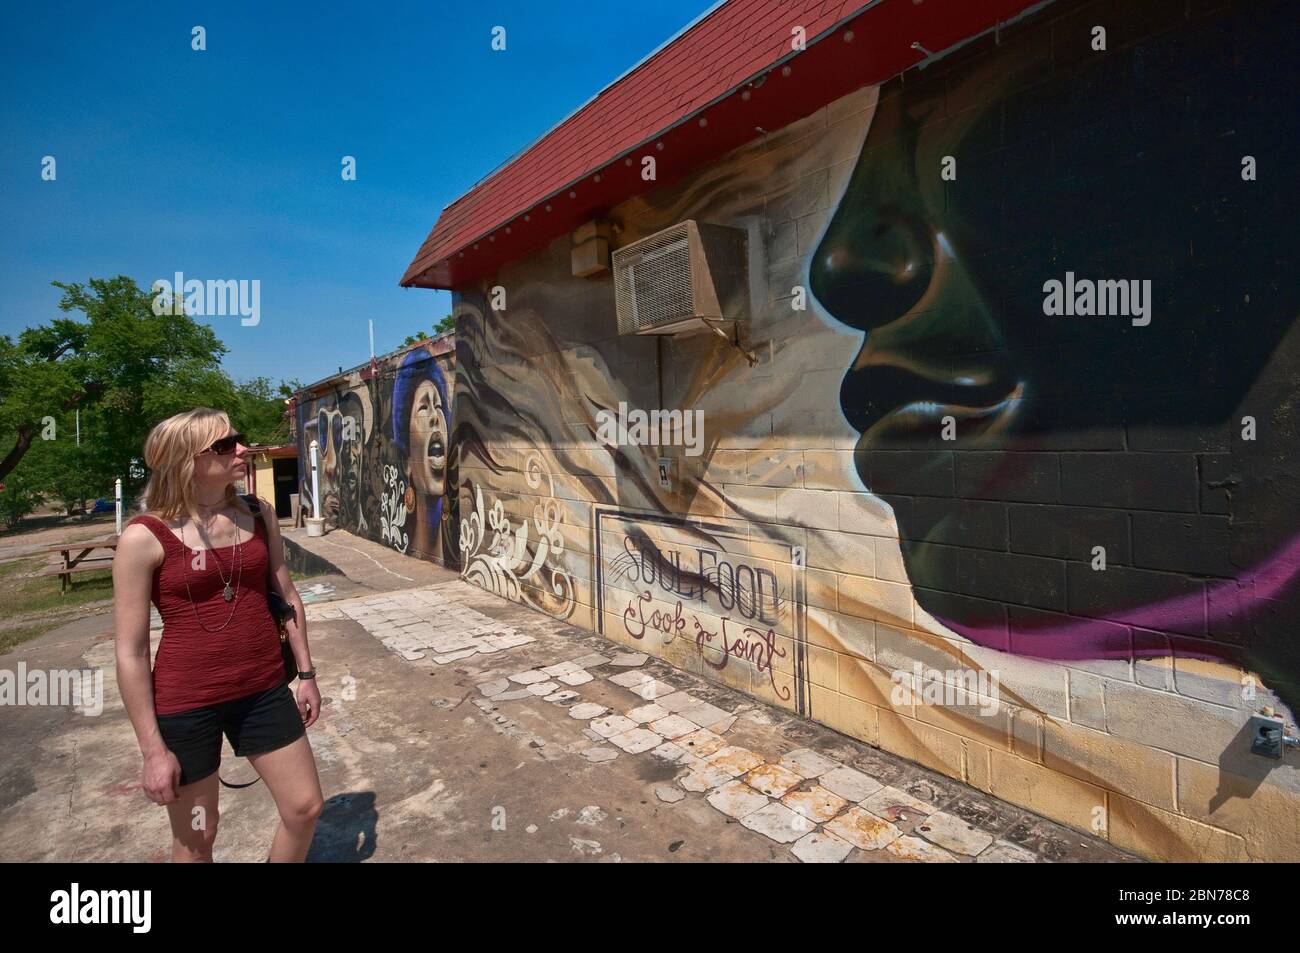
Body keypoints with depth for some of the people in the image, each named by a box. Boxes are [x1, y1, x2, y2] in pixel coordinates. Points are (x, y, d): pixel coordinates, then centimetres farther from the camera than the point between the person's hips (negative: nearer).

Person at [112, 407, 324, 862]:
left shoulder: (258, 516, 0)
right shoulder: (145, 538, -14)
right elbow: (130, 653, -11)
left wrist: (306, 673, 10)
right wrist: (153, 750, -9)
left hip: (264, 691, 4)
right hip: (186, 703, -4)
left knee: (306, 807, 13)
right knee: (195, 836, 16)